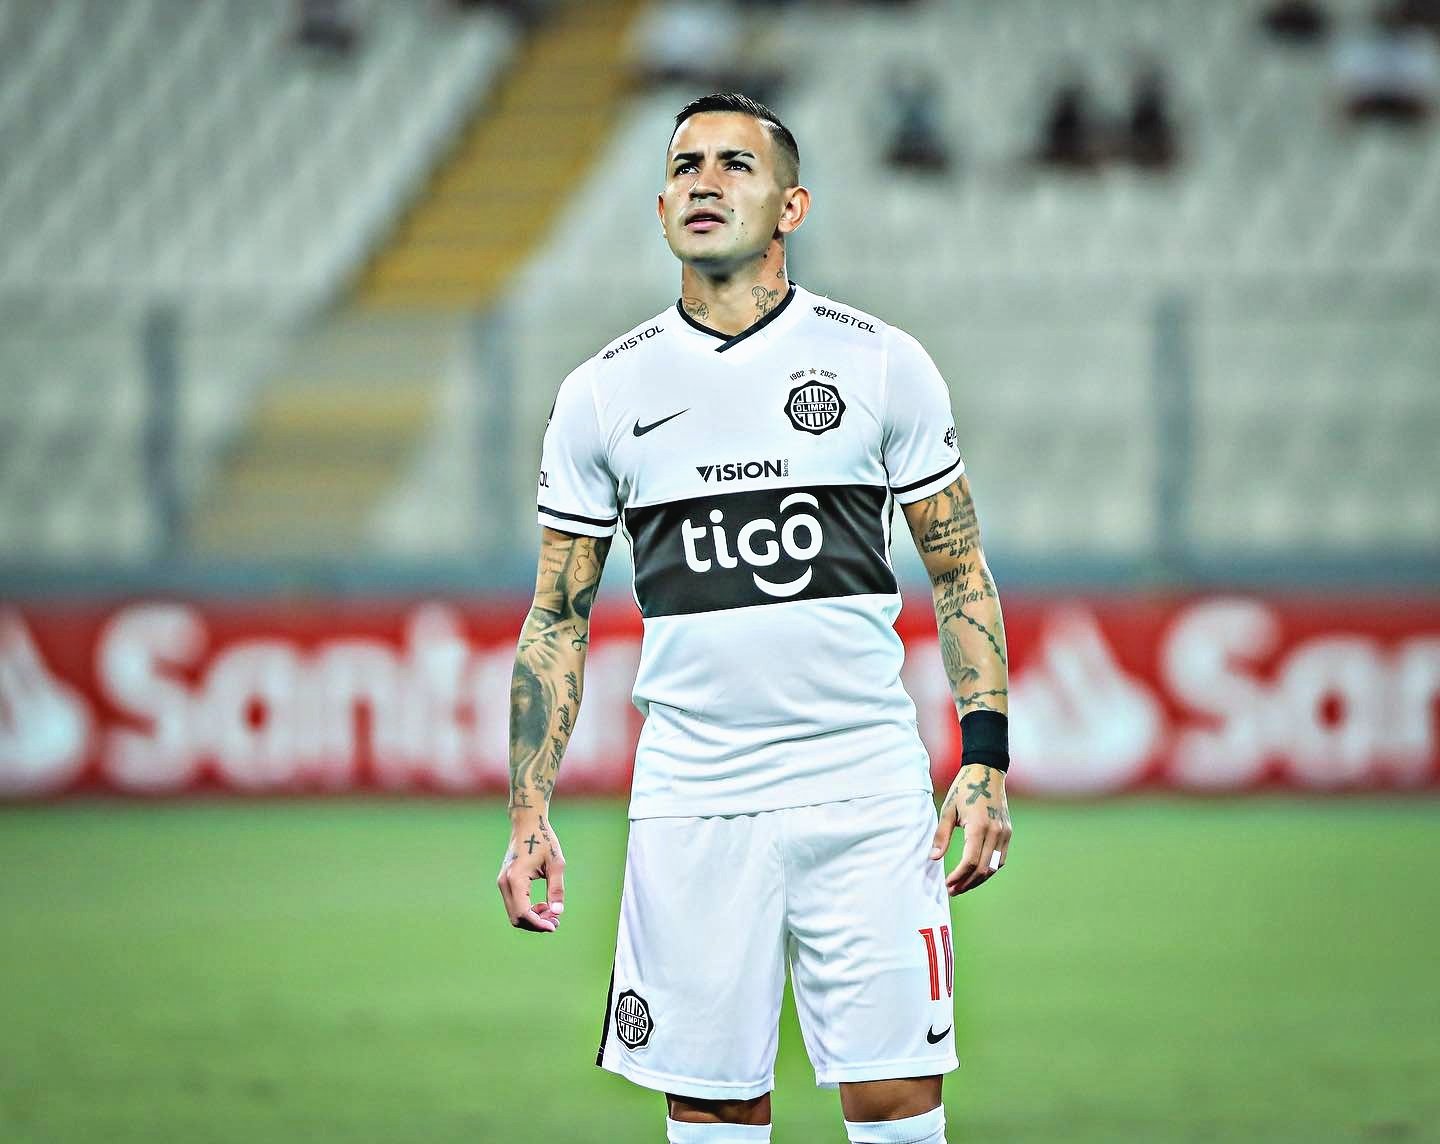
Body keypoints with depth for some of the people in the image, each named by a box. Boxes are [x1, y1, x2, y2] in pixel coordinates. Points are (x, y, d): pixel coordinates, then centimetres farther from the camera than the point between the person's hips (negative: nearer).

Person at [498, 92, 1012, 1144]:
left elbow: (960, 573, 8)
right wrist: (530, 813, 2)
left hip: (867, 786, -1)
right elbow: (559, 615, 11)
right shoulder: (603, 393, 6)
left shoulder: (882, 363, 3)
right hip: (690, 803, 1)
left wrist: (985, 761, -3)